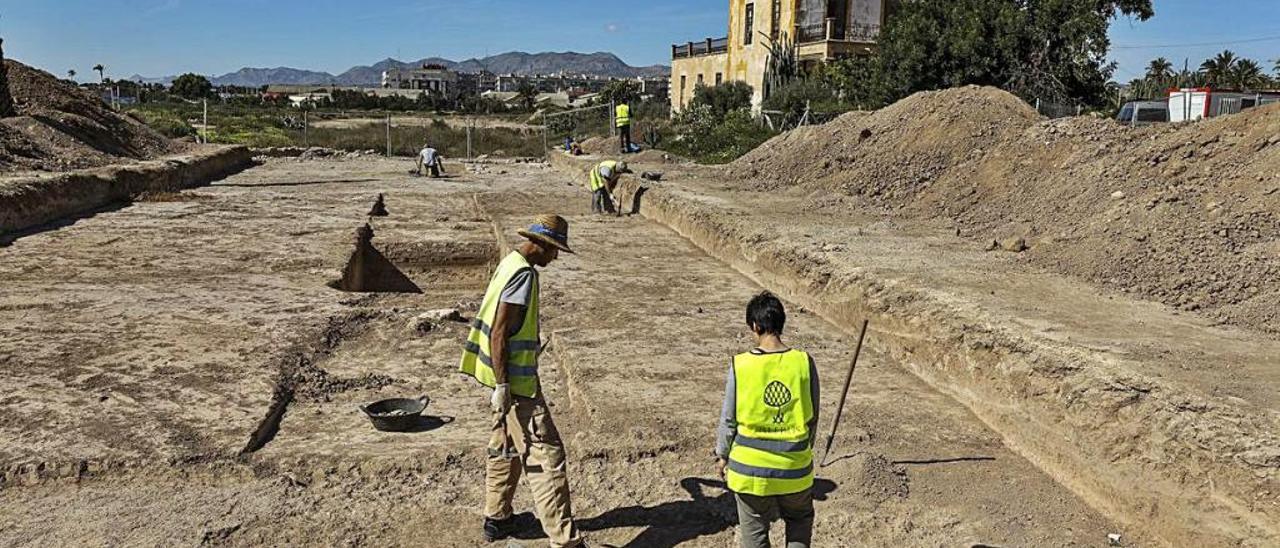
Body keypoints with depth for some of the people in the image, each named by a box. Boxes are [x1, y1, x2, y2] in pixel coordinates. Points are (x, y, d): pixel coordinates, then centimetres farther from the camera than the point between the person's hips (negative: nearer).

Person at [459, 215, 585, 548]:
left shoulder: (510, 264, 10)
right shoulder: (524, 274, -20)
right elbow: (498, 334, -23)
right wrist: (502, 386, -22)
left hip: (508, 377, 10)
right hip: (516, 381, -10)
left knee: (506, 449, 21)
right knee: (545, 455, -7)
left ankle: (496, 520, 34)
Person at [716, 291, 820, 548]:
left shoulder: (741, 365, -14)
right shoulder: (804, 363, -10)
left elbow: (729, 419, -6)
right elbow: (812, 416, 0)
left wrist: (723, 455, 9)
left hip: (751, 466, -1)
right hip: (794, 465, 1)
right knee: (800, 518, 26)